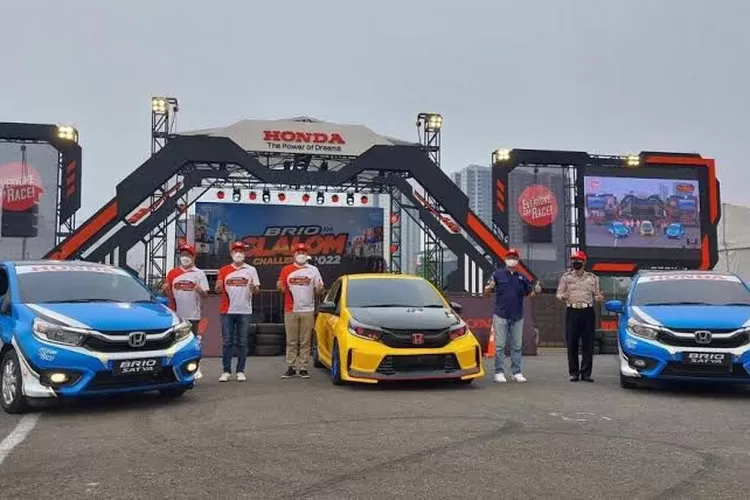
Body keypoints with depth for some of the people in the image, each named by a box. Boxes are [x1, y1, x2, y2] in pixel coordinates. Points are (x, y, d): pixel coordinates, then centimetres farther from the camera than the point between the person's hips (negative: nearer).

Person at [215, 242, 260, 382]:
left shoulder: (251, 270, 6)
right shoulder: (224, 270, 9)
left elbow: (256, 290, 5)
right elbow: (218, 289, 10)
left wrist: (253, 287, -18)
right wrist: (219, 286, -12)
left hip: (244, 311, 0)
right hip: (227, 311, 1)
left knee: (242, 343, 2)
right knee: (227, 342, 2)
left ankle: (240, 371, 9)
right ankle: (226, 371, 7)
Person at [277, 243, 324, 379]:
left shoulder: (313, 270, 7)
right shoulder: (286, 270, 7)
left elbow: (318, 291, 6)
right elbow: (283, 289, 8)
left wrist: (319, 289, -16)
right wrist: (280, 287, -14)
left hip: (307, 310, 0)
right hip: (290, 311, 0)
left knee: (305, 342, 2)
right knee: (291, 341, 3)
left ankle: (303, 368, 6)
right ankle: (290, 368, 8)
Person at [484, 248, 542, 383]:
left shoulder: (522, 277, 11)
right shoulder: (498, 274, 1)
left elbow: (529, 293, 15)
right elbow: (487, 291, -1)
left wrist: (536, 290, -6)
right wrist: (490, 287, -23)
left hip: (517, 317, 4)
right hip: (501, 316, -3)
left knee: (517, 346, 8)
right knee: (500, 346, 0)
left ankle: (516, 372, 15)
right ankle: (499, 372, 5)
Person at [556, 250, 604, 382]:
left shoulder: (592, 277, 13)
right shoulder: (566, 277, 10)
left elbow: (595, 295, 14)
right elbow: (559, 293, 8)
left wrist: (599, 298, -9)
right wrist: (562, 296, -15)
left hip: (588, 311, 1)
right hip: (572, 311, -1)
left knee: (588, 343, -1)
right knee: (572, 343, -2)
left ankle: (586, 373, 5)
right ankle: (574, 373, 5)